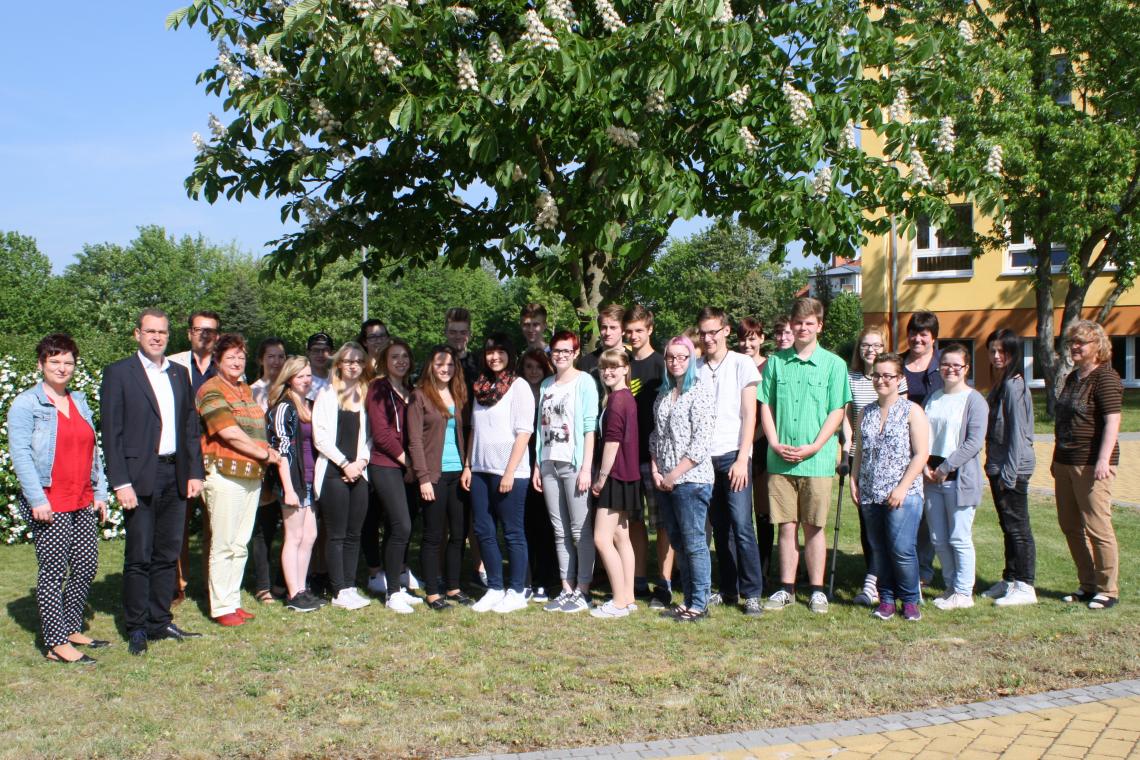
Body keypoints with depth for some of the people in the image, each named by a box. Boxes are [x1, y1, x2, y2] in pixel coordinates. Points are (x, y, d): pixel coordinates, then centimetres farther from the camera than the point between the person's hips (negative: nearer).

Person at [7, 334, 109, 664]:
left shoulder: (79, 402, 17)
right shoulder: (26, 404, -3)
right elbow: (20, 453, -10)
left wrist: (100, 492, 11)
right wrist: (37, 499, -17)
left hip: (83, 503, 7)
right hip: (50, 505, -7)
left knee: (87, 567, 8)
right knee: (54, 572, -3)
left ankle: (71, 629, 23)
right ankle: (57, 643, 3)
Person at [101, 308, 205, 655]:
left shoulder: (180, 374, 14)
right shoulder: (118, 373, -2)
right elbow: (111, 432, -7)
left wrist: (195, 472, 7)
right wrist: (120, 482, -13)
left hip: (175, 476, 5)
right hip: (139, 478, -5)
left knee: (167, 555, 10)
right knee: (139, 558, 0)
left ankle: (160, 621, 20)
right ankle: (136, 628, 12)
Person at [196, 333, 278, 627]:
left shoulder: (246, 390, 18)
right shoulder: (211, 390, -8)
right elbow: (230, 433, -15)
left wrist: (266, 452, 6)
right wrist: (264, 453, -7)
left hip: (252, 476, 8)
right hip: (224, 475, -8)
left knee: (240, 544, 11)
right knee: (223, 545, -3)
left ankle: (233, 601, 18)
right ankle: (221, 607, 5)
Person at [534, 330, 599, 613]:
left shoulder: (584, 382, -3)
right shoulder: (546, 385, 15)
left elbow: (589, 428, -8)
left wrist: (586, 467, -14)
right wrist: (537, 465, 11)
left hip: (574, 464, -6)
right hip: (549, 464, 6)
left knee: (580, 530, -3)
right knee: (560, 531, 8)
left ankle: (582, 590, 3)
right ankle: (566, 589, 14)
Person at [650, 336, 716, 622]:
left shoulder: (701, 392, -7)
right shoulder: (663, 395, 14)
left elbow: (701, 444, -13)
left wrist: (674, 475, -13)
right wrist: (656, 471, 3)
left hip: (692, 479, -7)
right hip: (665, 482, 7)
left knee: (694, 543, -3)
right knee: (678, 543, 11)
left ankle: (700, 604, 4)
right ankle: (688, 599, 19)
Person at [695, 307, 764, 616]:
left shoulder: (742, 364, 0)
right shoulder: (695, 368, 10)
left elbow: (749, 416, -3)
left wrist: (742, 460, -11)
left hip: (733, 456, -4)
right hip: (704, 457, 4)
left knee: (741, 526, -8)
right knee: (720, 528, 8)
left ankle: (753, 593, 0)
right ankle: (728, 590, 17)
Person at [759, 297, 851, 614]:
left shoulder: (833, 364, 1)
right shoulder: (776, 362, 7)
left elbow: (837, 412, -2)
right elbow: (766, 406, 8)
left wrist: (813, 448, -11)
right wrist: (775, 444, -5)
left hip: (817, 460, -2)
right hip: (780, 459, 2)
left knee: (814, 526, 5)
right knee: (786, 526, 7)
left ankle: (817, 590, 15)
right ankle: (786, 588, 16)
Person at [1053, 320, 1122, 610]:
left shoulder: (1105, 378, -10)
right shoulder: (1073, 377, 17)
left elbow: (1112, 421, -18)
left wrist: (1104, 459, -25)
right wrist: (1057, 457, 25)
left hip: (1091, 465, -9)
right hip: (1065, 463, 9)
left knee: (1097, 527, -5)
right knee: (1070, 526, 12)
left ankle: (1108, 590, 6)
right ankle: (1087, 585, 22)